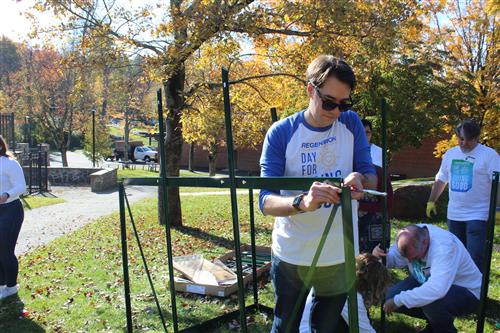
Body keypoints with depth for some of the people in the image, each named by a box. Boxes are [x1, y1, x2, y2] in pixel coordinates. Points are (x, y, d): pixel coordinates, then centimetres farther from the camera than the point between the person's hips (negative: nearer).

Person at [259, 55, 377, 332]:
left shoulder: (351, 124, -3)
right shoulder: (280, 133, -13)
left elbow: (371, 176, -3)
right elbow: (266, 201, -19)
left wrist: (361, 179, -28)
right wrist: (302, 202, -40)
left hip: (341, 255, 3)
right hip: (292, 255, -2)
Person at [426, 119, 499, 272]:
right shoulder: (450, 154, 10)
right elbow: (440, 180, 19)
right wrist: (431, 201, 20)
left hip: (478, 215, -6)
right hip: (454, 215, 6)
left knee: (475, 258, -10)